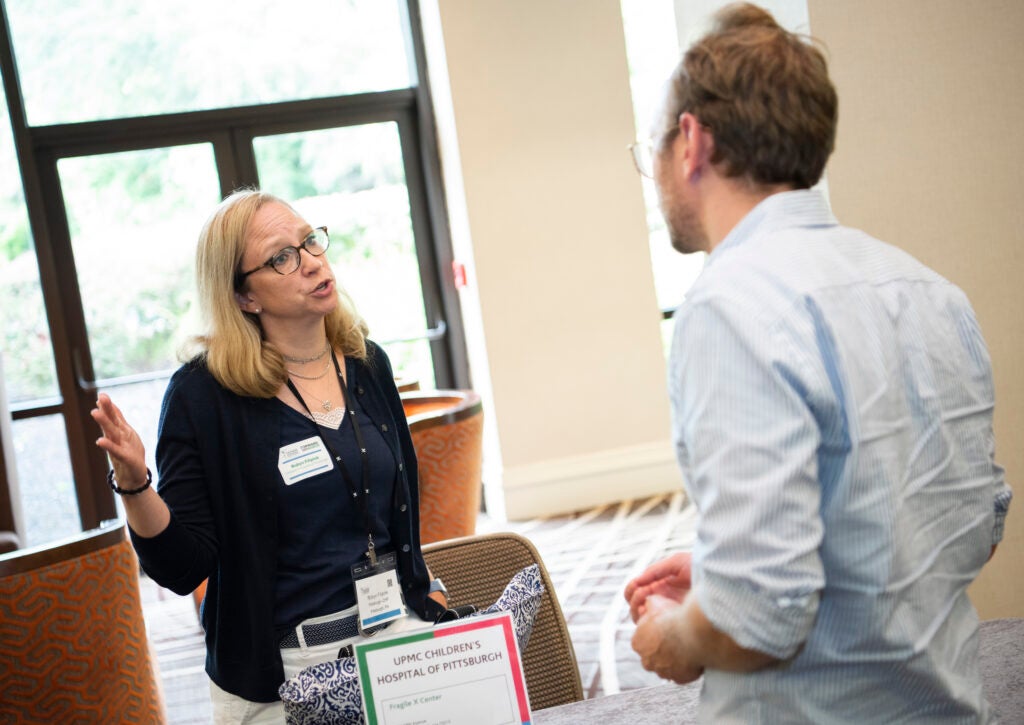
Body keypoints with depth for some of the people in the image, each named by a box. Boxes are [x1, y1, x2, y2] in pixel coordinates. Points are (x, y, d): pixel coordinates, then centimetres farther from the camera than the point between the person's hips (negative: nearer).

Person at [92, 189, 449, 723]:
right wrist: (132, 483, -29)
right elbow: (184, 569, -14)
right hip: (282, 674, -4)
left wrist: (427, 597, 12)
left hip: (399, 634, 5)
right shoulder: (203, 392, -13)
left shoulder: (366, 363, 2)